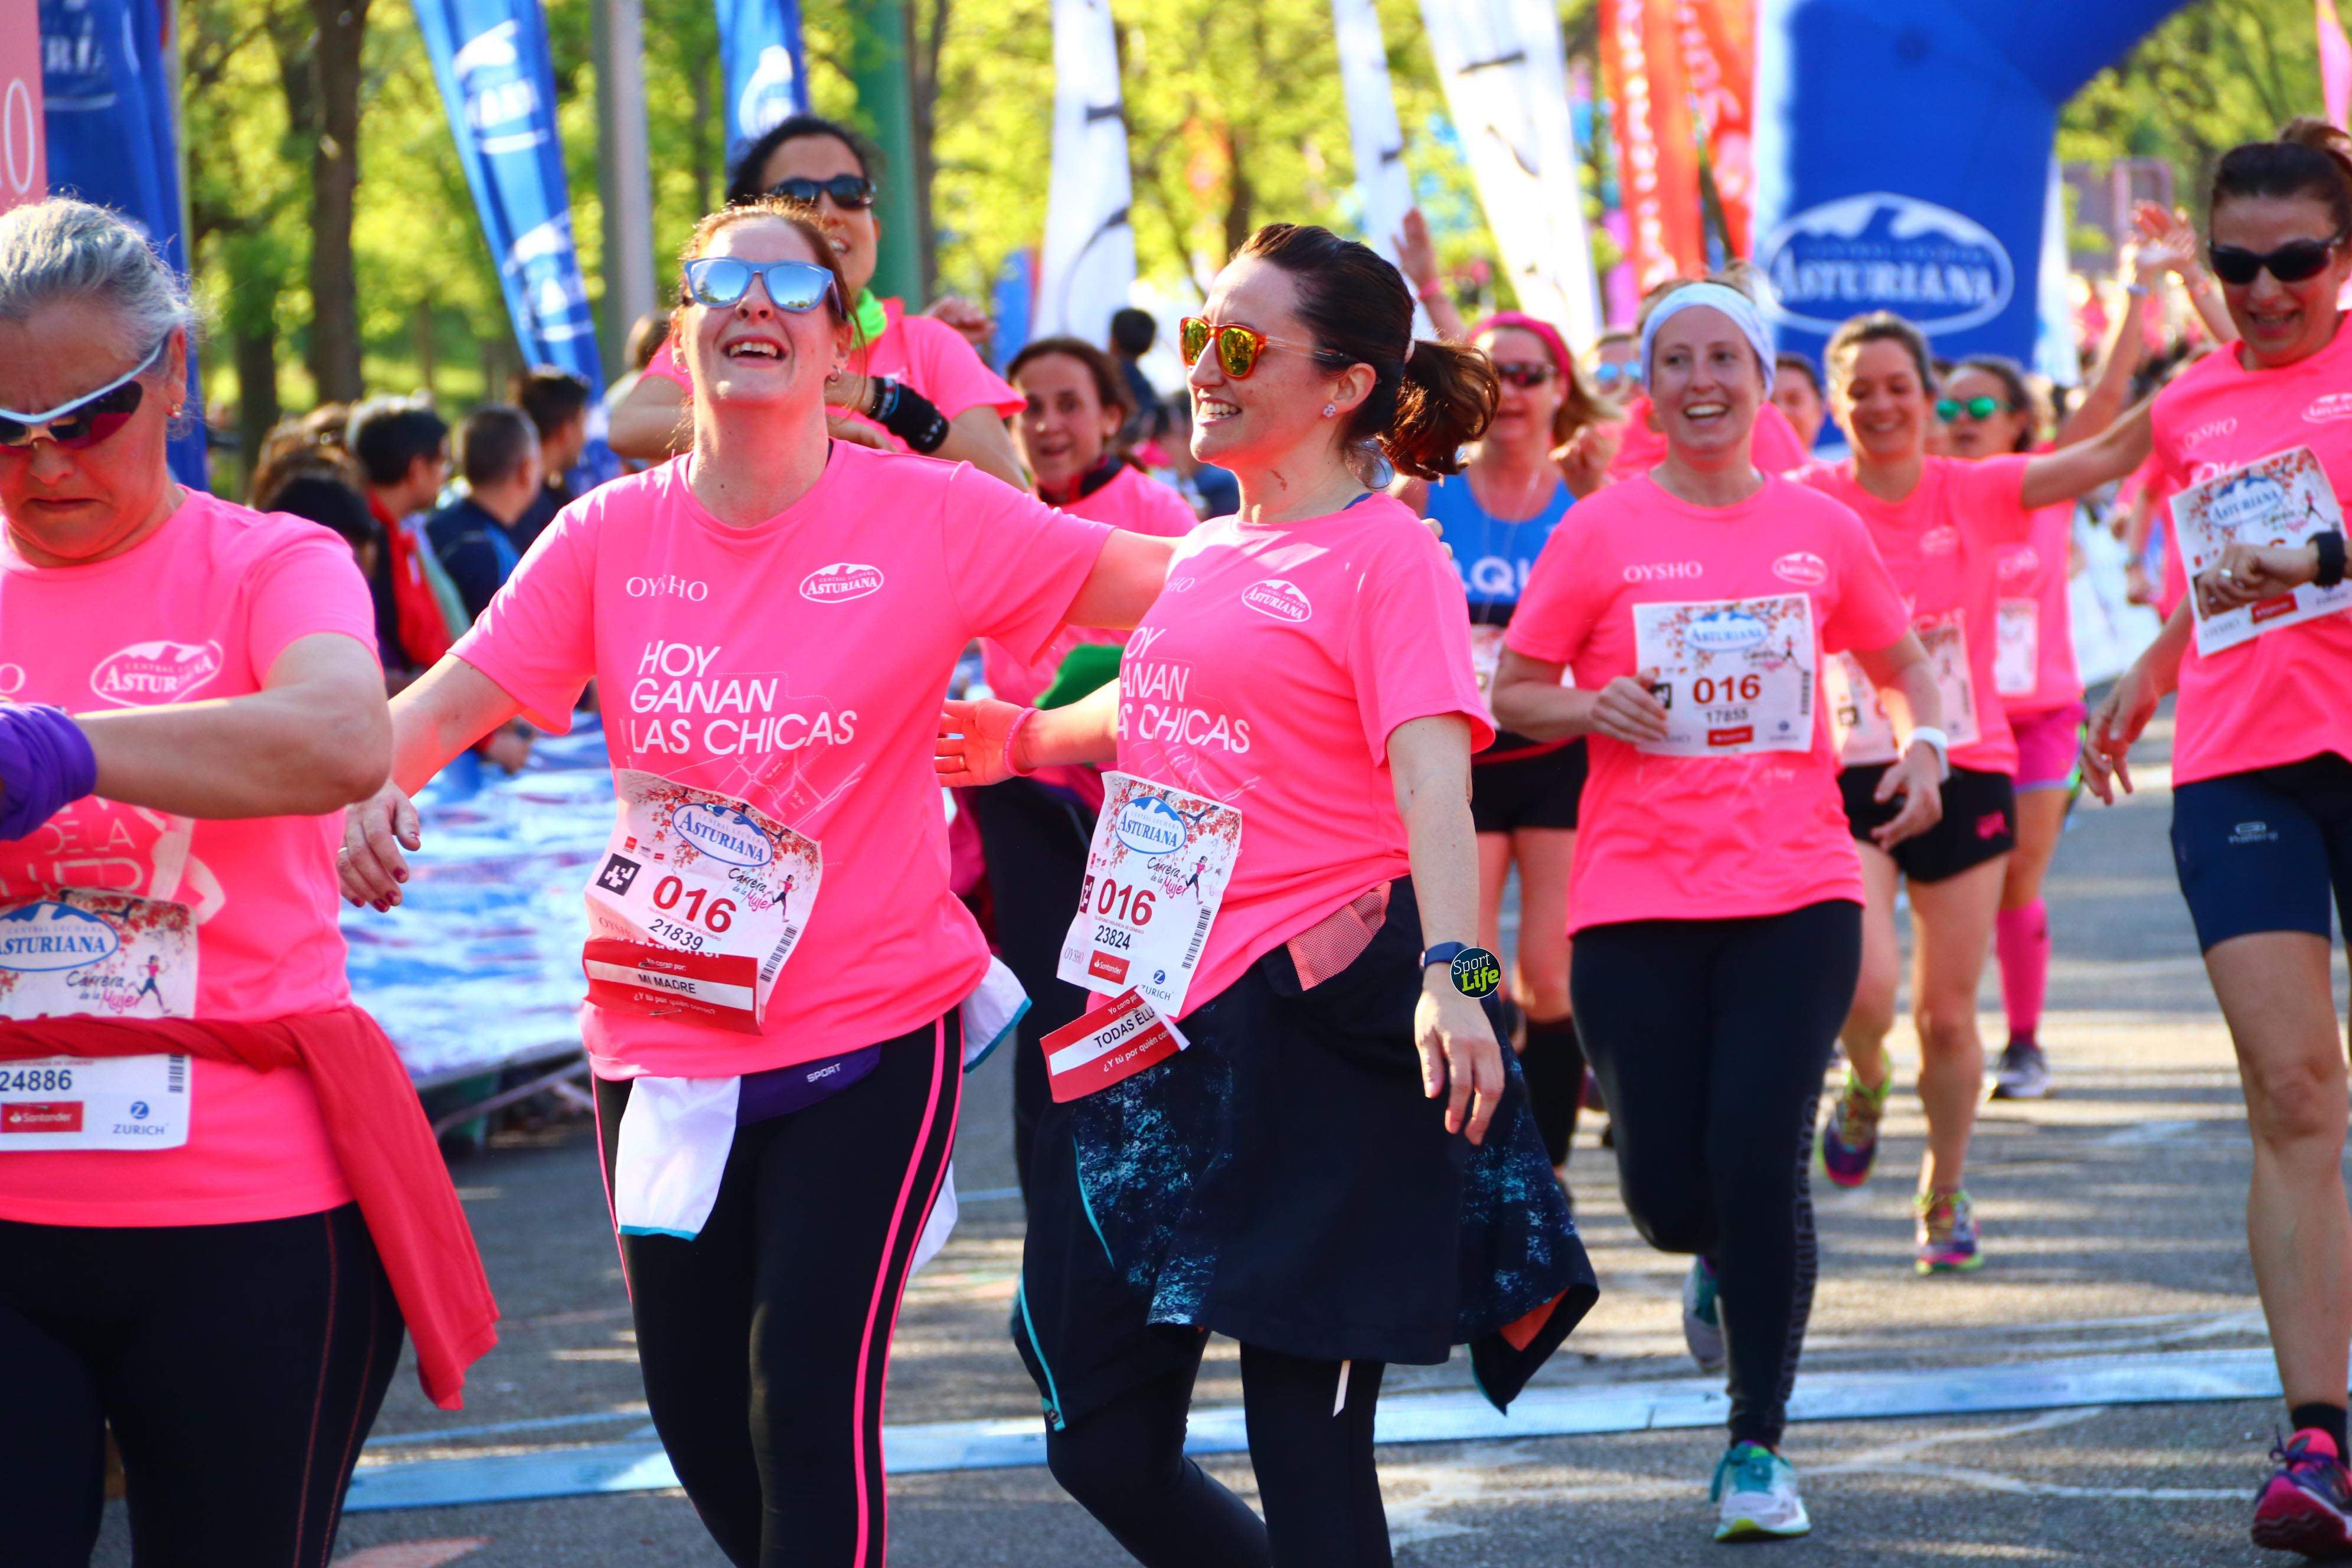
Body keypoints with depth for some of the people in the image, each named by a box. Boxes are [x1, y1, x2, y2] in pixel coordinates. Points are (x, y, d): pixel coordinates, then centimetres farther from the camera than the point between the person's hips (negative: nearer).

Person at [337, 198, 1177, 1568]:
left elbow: (1165, 583, -6)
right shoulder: (612, 535, 1)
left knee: (811, 1394, -12)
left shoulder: (931, 519, -7)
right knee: (696, 1405, 11)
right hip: (659, 1035, 4)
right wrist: (376, 779, -24)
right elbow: (462, 692, -5)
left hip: (868, 1037, -4)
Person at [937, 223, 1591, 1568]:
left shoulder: (1385, 553, -7)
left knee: (1309, 1453, -6)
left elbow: (1431, 767, -22)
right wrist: (1026, 740, 20)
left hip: (1316, 1017, -8)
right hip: (1161, 1023, 8)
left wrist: (1451, 972, -36)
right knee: (1104, 1440, 7)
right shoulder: (1202, 558, 15)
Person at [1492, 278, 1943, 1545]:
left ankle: (1758, 1449, 4)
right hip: (1638, 902, 0)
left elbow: (1903, 659, 21)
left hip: (1796, 892, 0)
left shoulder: (1821, 531, 6)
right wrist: (1587, 707, -14)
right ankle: (1716, 1265, 38)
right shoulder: (1600, 534, 1)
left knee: (1760, 1164, -10)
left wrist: (1925, 744, 2)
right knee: (1667, 1186, -2)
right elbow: (1511, 692, 6)